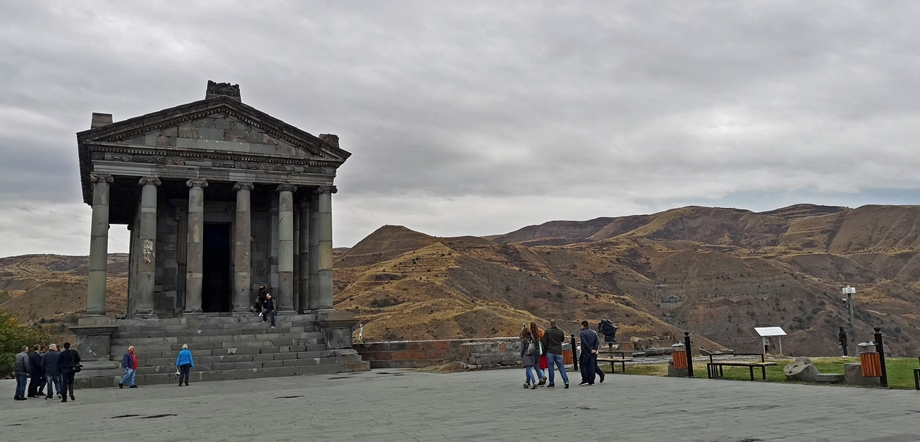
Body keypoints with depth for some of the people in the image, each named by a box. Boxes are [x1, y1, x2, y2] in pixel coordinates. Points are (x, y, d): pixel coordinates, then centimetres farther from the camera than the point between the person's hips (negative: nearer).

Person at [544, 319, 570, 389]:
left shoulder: (547, 331, -6)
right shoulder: (560, 332, 3)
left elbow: (544, 342, -3)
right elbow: (562, 340, 18)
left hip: (550, 352, -3)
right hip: (558, 352, 3)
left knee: (551, 367, 3)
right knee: (561, 367, 6)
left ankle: (551, 383, 6)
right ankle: (566, 381, -6)